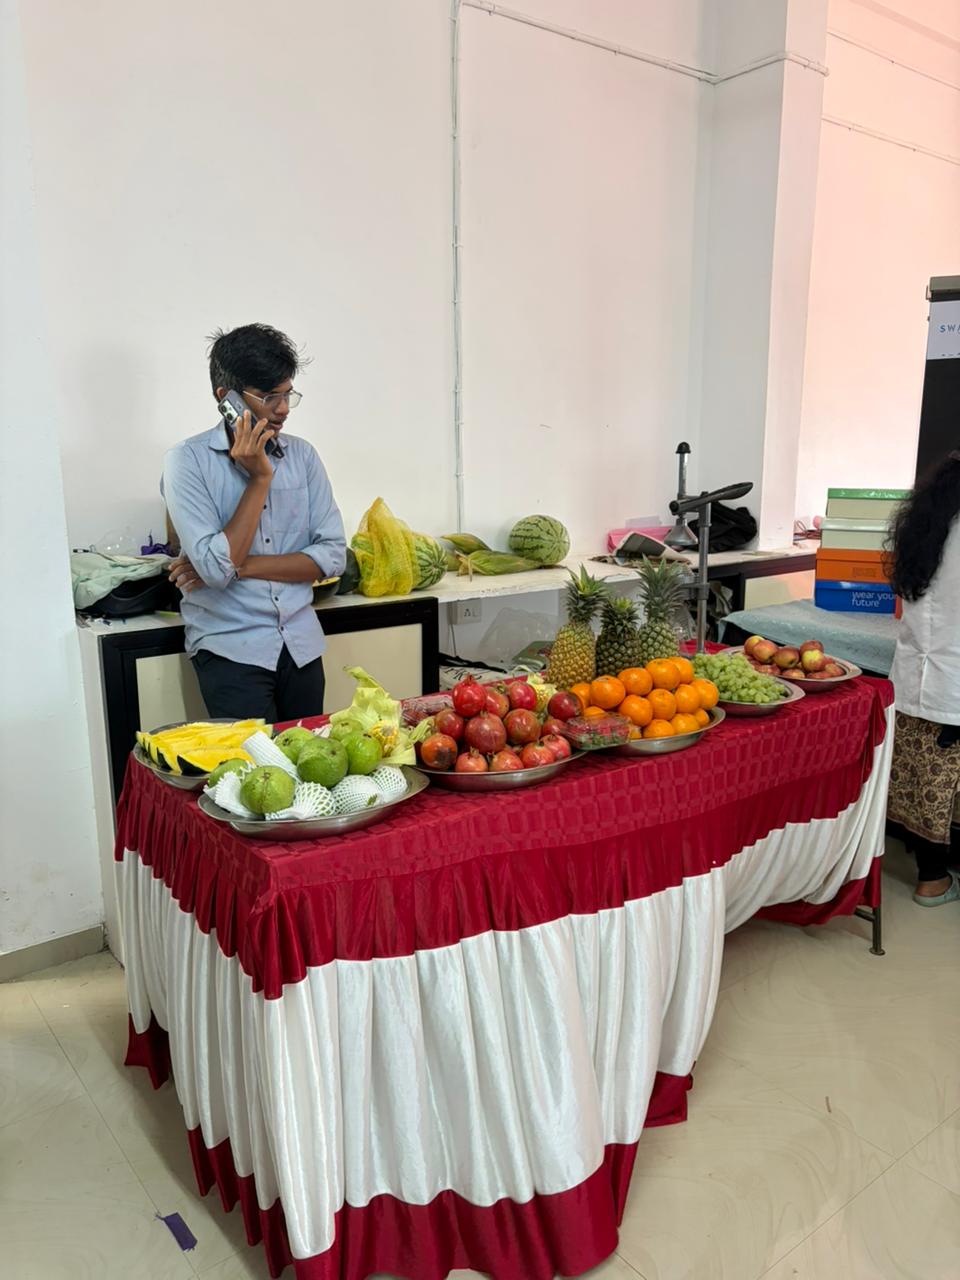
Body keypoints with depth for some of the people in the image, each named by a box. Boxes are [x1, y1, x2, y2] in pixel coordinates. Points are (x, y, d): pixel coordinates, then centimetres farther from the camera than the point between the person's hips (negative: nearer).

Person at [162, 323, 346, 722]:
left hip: (301, 642, 4)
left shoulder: (302, 455, 3)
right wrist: (259, 478, -15)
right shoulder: (188, 460, -8)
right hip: (231, 648, -4)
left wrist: (241, 565, -12)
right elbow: (217, 567, -18)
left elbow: (332, 555, -3)